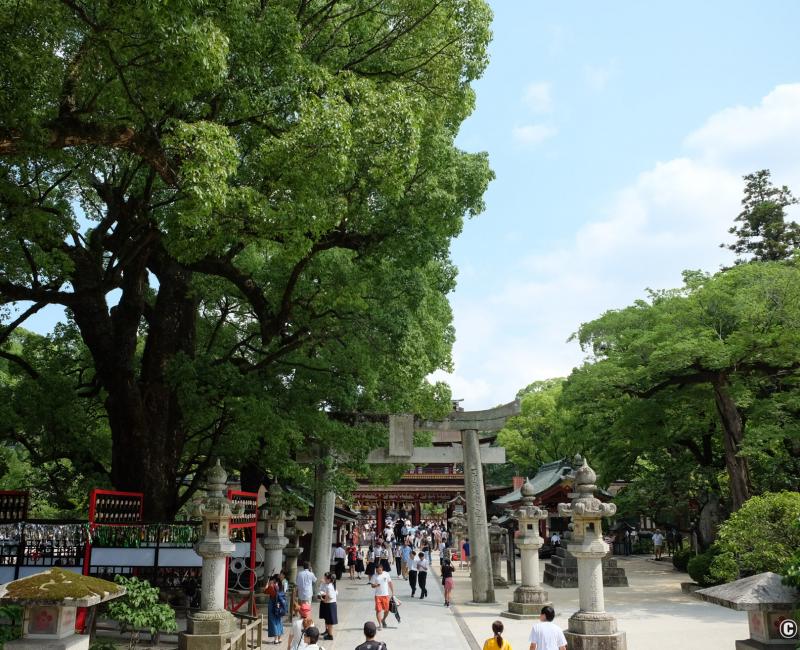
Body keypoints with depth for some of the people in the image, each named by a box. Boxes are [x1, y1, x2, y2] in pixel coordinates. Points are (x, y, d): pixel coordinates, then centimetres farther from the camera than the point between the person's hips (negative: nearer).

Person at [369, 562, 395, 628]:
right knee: (378, 610, -6)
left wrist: (393, 592, 5)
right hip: (378, 595, -2)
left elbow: (390, 583, 7)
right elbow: (372, 585, -2)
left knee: (387, 610, 11)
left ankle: (383, 620, 37)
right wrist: (376, 585, -24)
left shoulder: (386, 574, -1)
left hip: (386, 595, 2)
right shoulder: (374, 576, -5)